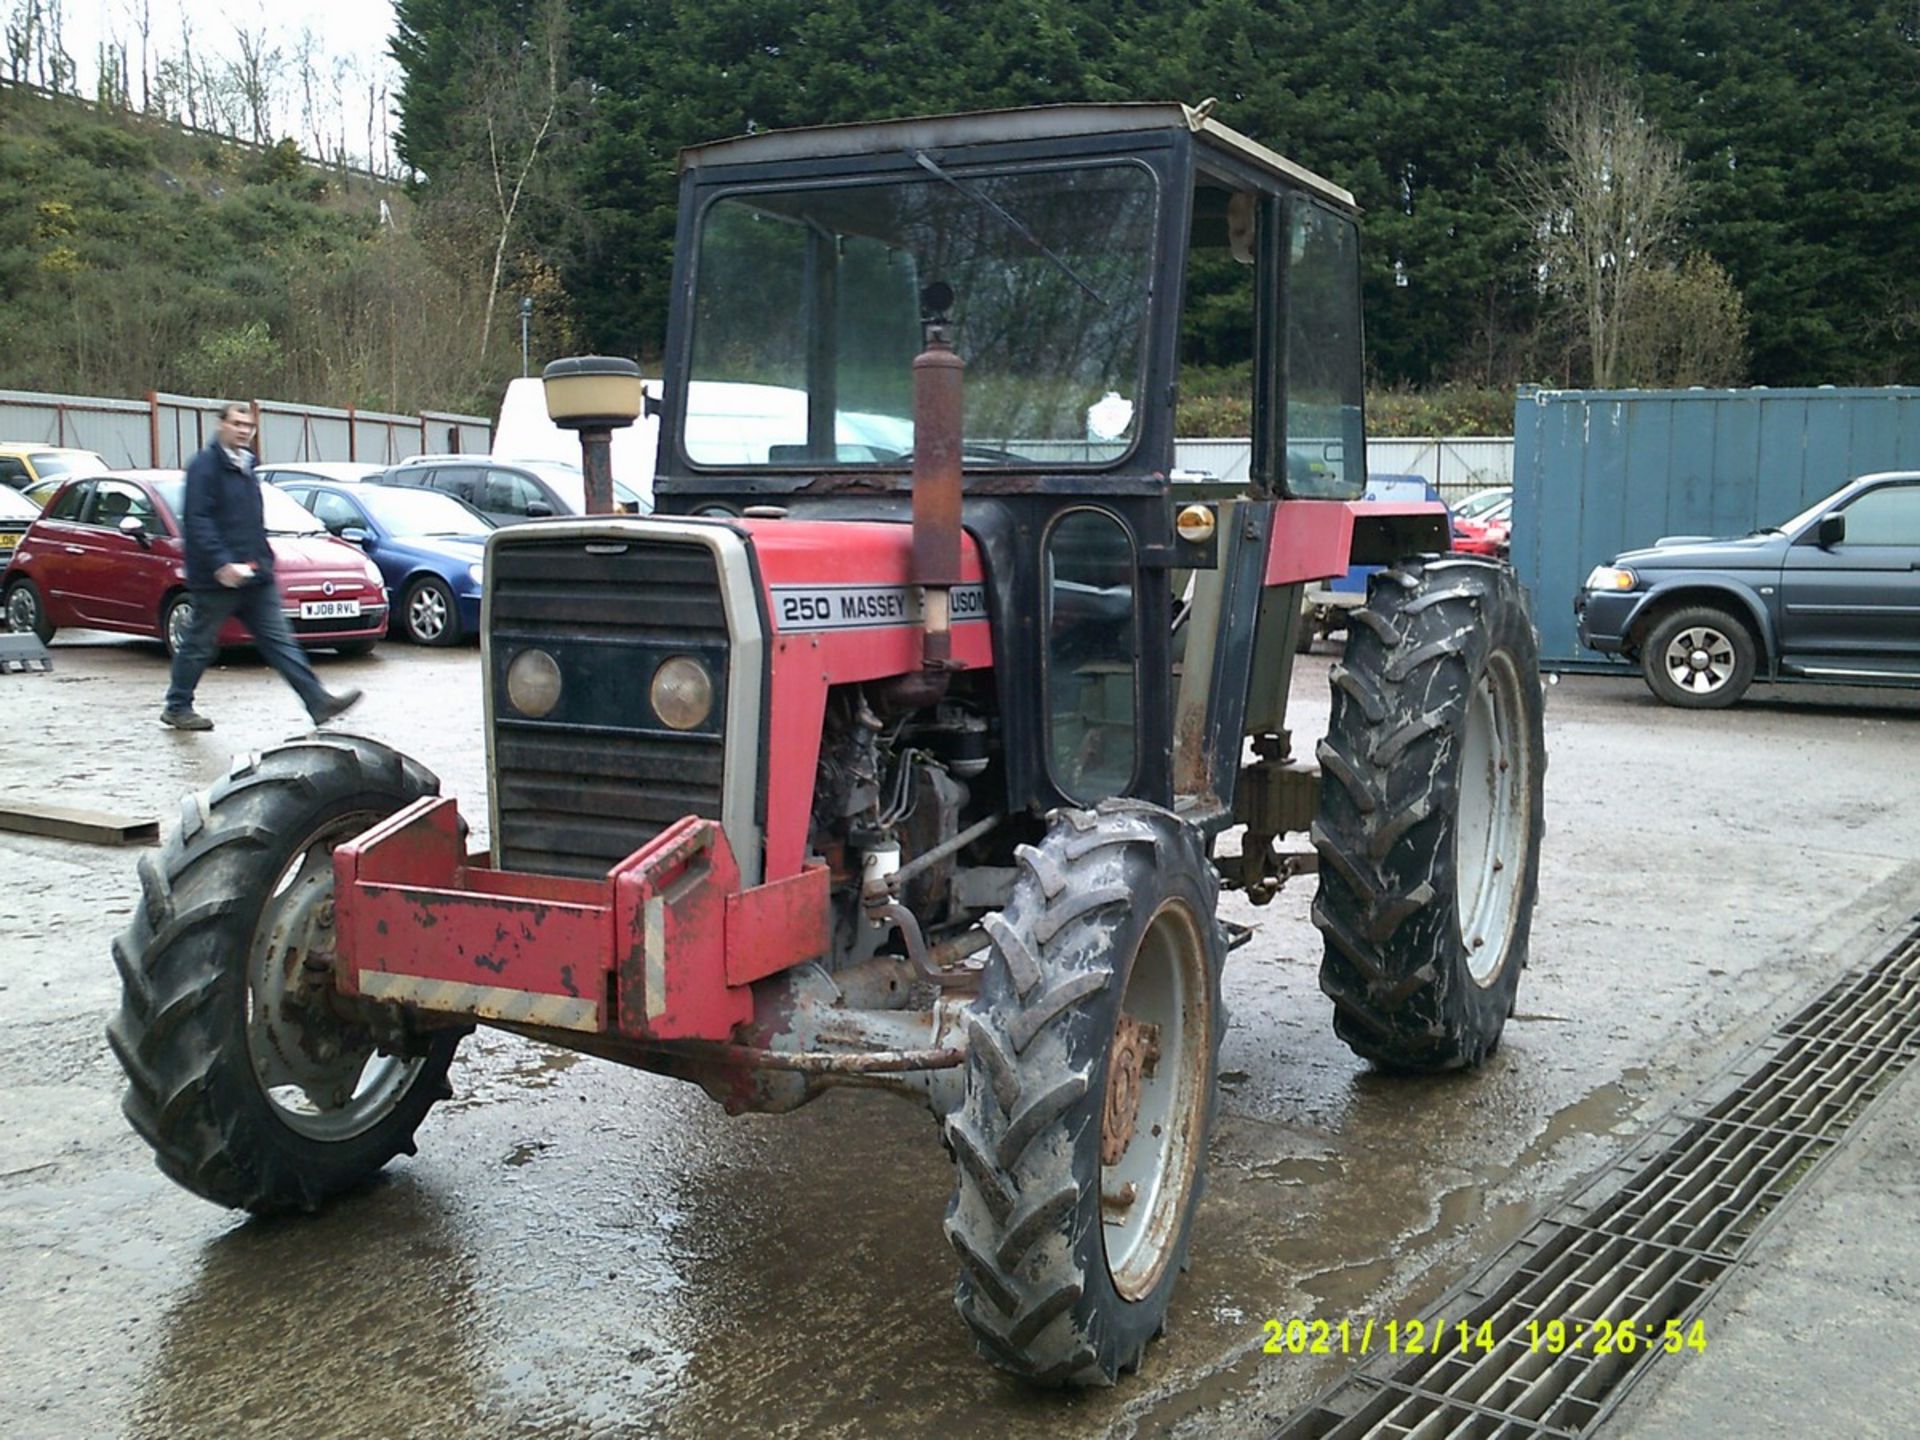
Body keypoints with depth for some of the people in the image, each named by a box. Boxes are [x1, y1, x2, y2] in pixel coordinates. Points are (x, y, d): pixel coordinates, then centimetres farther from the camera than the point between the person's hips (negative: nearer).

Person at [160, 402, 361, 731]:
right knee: (198, 645, 5)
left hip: (255, 577, 7)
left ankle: (319, 702, -4)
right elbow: (197, 521, -18)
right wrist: (222, 563, -26)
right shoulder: (204, 466, -9)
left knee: (280, 642, 2)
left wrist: (263, 561, 17)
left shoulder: (246, 466, 17)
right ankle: (176, 708, 19)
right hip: (217, 579, -7)